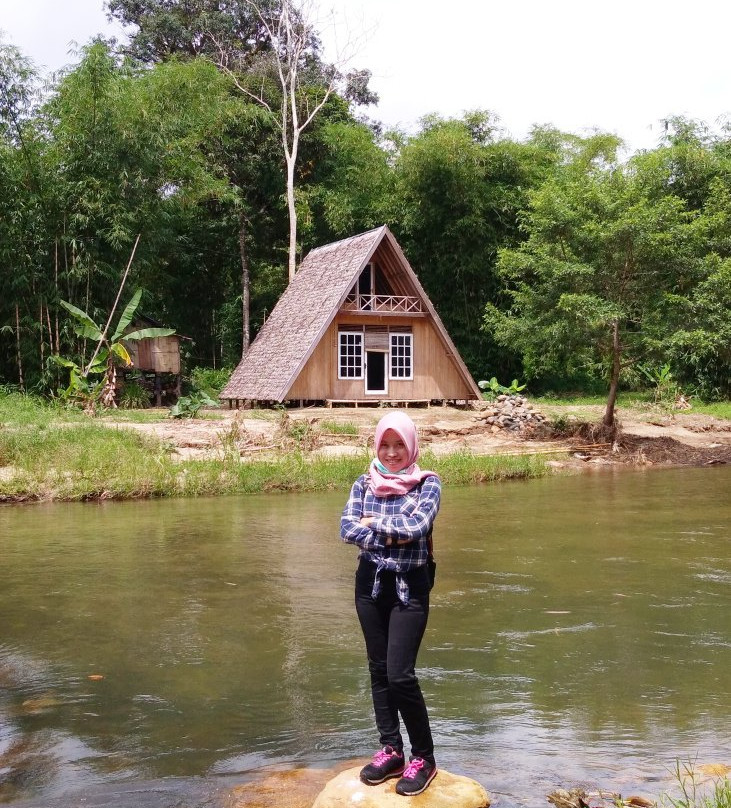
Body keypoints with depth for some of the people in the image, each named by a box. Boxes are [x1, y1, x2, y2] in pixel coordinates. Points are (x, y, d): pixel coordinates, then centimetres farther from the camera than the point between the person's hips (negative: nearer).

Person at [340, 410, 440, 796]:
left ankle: (424, 758, 9)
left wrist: (374, 523, -10)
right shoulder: (364, 483, 3)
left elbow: (417, 525, -21)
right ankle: (391, 750, 24)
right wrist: (394, 534, -17)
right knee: (378, 671, 10)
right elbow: (347, 529, -10)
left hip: (409, 586, -4)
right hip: (370, 583, 4)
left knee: (400, 675, -9)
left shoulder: (427, 483, -6)